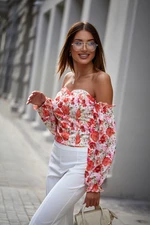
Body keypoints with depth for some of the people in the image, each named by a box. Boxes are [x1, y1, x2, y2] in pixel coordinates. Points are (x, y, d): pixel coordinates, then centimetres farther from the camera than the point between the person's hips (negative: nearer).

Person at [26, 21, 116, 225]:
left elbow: (105, 134, -14)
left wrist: (95, 183, -14)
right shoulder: (68, 78, 9)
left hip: (81, 164, -7)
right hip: (57, 159, 7)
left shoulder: (101, 79, -12)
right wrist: (43, 104, -2)